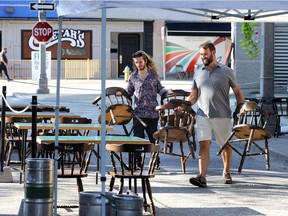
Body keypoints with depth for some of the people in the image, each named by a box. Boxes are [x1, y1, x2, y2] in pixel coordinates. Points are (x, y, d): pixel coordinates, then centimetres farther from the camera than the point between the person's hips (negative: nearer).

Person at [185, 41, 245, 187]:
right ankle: (202, 177, -19)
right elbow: (193, 96, 14)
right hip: (203, 115, 1)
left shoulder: (226, 71, 2)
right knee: (203, 145, -11)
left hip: (222, 115, -1)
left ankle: (226, 172, 31)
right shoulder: (198, 74, 11)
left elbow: (238, 92, 6)